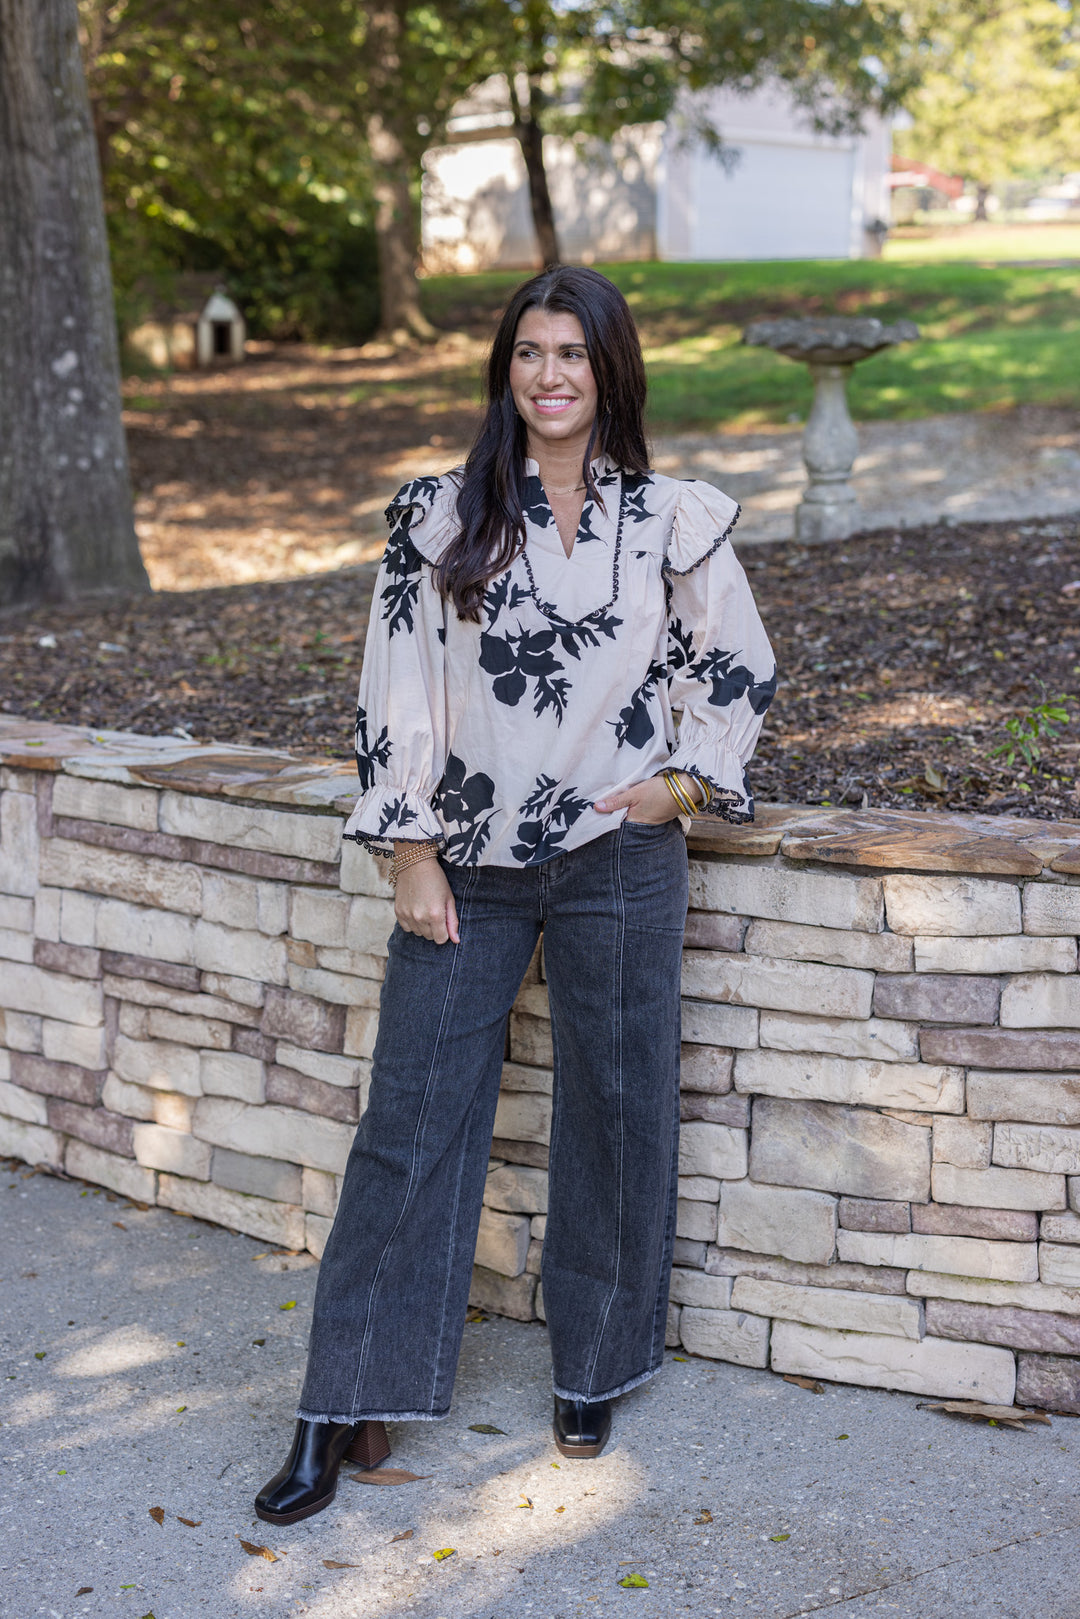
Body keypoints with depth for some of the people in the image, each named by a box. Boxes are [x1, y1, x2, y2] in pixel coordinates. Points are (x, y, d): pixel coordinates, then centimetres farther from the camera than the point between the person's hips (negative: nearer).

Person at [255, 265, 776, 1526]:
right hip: (467, 864, 0)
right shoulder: (439, 517, 0)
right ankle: (346, 1409, 11)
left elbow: (737, 670, 11)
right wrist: (411, 852, -4)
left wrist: (685, 781, -2)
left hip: (617, 864, 0)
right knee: (411, 1125, 2)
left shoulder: (673, 521, 1)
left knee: (615, 1121, 9)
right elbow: (397, 690, 0)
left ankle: (594, 1373, 29)